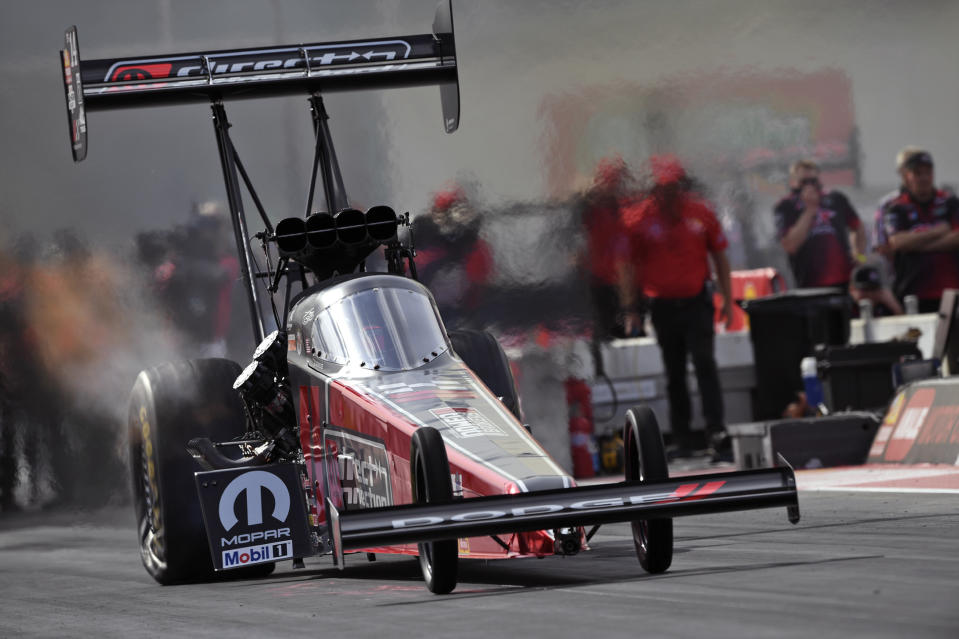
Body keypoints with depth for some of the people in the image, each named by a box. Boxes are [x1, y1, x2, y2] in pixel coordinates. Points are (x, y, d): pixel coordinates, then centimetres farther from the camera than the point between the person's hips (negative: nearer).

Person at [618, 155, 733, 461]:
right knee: (674, 373, 9)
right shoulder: (637, 218, -4)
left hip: (697, 301, -1)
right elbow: (628, 265, 1)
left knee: (705, 365, -10)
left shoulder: (700, 212, 0)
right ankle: (681, 438, 17)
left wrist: (727, 299, 8)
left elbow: (719, 255, 9)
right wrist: (629, 307, -4)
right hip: (663, 306, 1)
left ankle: (717, 434, -12)